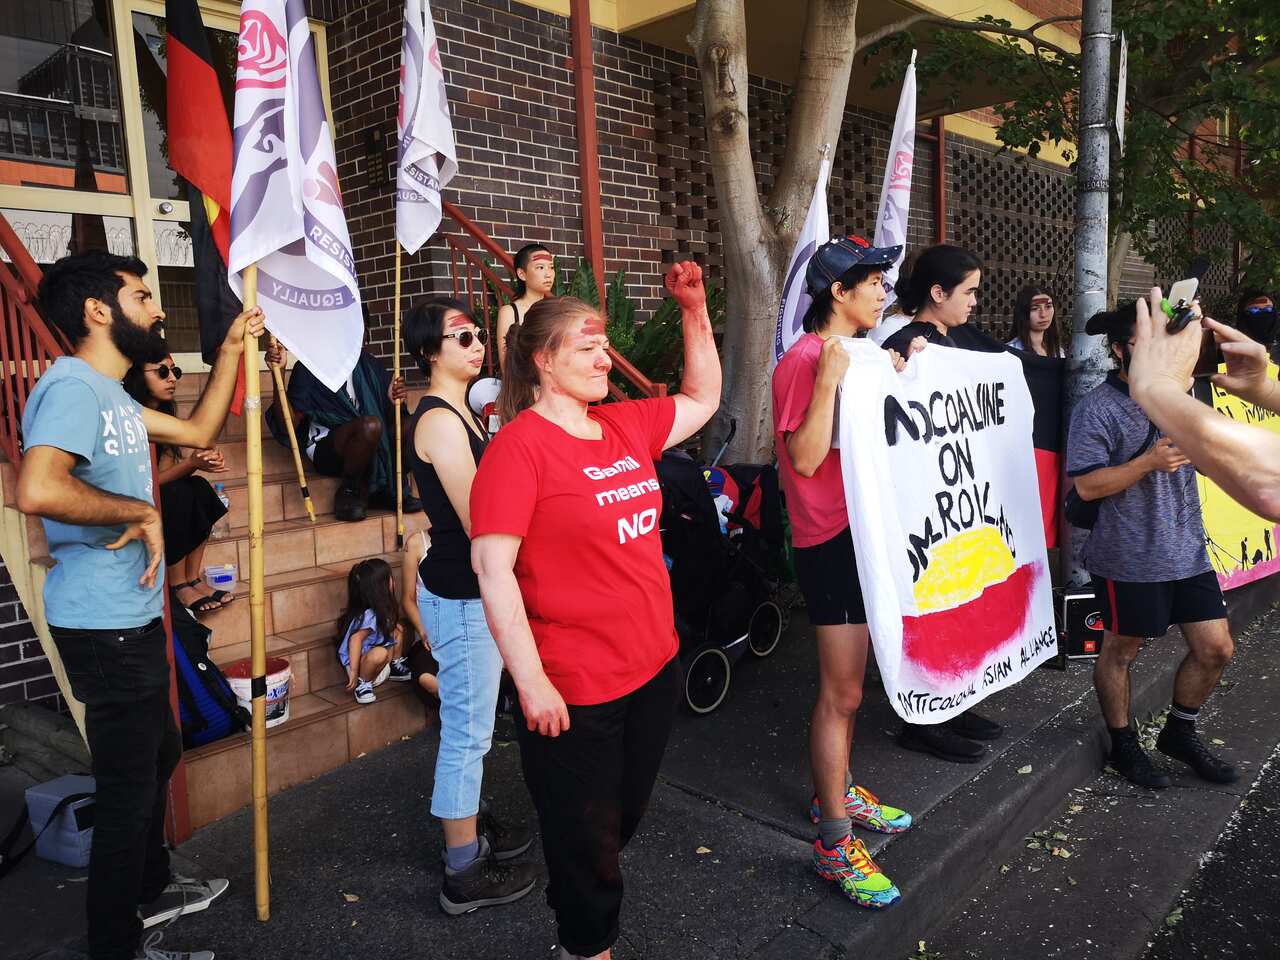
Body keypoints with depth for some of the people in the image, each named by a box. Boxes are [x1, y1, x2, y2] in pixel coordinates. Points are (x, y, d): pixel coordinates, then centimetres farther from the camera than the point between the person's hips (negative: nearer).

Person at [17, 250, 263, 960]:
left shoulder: (109, 395, 12)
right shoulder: (73, 388, -20)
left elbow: (197, 431, 21)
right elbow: (38, 490, -37)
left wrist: (232, 348, 15)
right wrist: (143, 513, -24)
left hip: (131, 620, 11)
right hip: (105, 627, -11)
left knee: (157, 756, 25)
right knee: (129, 784, 3)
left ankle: (148, 890, 44)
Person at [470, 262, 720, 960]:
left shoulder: (626, 425, 5)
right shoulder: (520, 444, -16)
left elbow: (703, 398, 19)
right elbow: (492, 566, -20)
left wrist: (694, 310, 8)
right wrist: (530, 682, -21)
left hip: (653, 667, 8)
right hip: (572, 689, -7)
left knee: (623, 819, 26)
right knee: (583, 839, 14)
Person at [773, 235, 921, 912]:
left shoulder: (859, 355, 13)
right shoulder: (804, 360, -15)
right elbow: (805, 457, -23)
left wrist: (897, 381, 11)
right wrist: (828, 378, -29)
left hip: (867, 532, 9)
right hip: (830, 541, -9)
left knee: (849, 683, 19)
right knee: (841, 693, -2)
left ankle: (836, 792, 37)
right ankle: (834, 844, 10)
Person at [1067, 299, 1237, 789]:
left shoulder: (1176, 392, 10)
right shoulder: (1098, 409, -12)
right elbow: (1086, 486, -17)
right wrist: (1150, 461, -22)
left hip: (1187, 551, 7)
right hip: (1129, 559, -7)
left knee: (1215, 649, 11)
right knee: (1120, 652, 9)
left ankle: (1179, 734, 34)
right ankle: (1124, 745, 30)